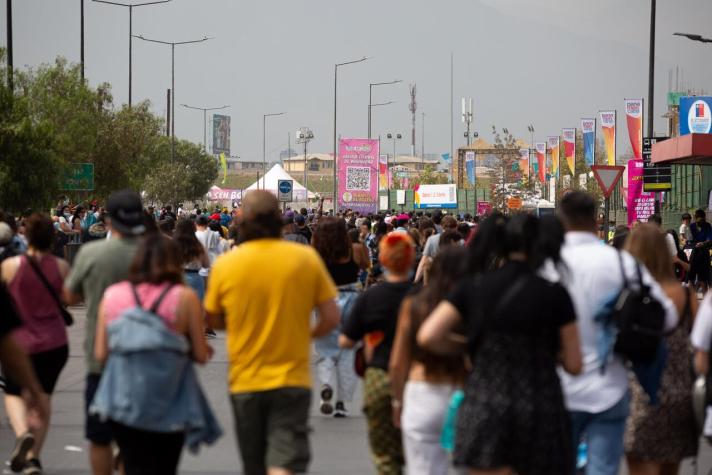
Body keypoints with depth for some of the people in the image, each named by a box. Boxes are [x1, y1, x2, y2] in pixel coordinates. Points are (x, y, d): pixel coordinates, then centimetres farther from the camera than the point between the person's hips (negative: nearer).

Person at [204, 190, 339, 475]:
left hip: (245, 381, 2)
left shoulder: (225, 264, -5)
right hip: (292, 378, -2)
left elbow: (214, 320, 7)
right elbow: (331, 318, -3)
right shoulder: (306, 257, -6)